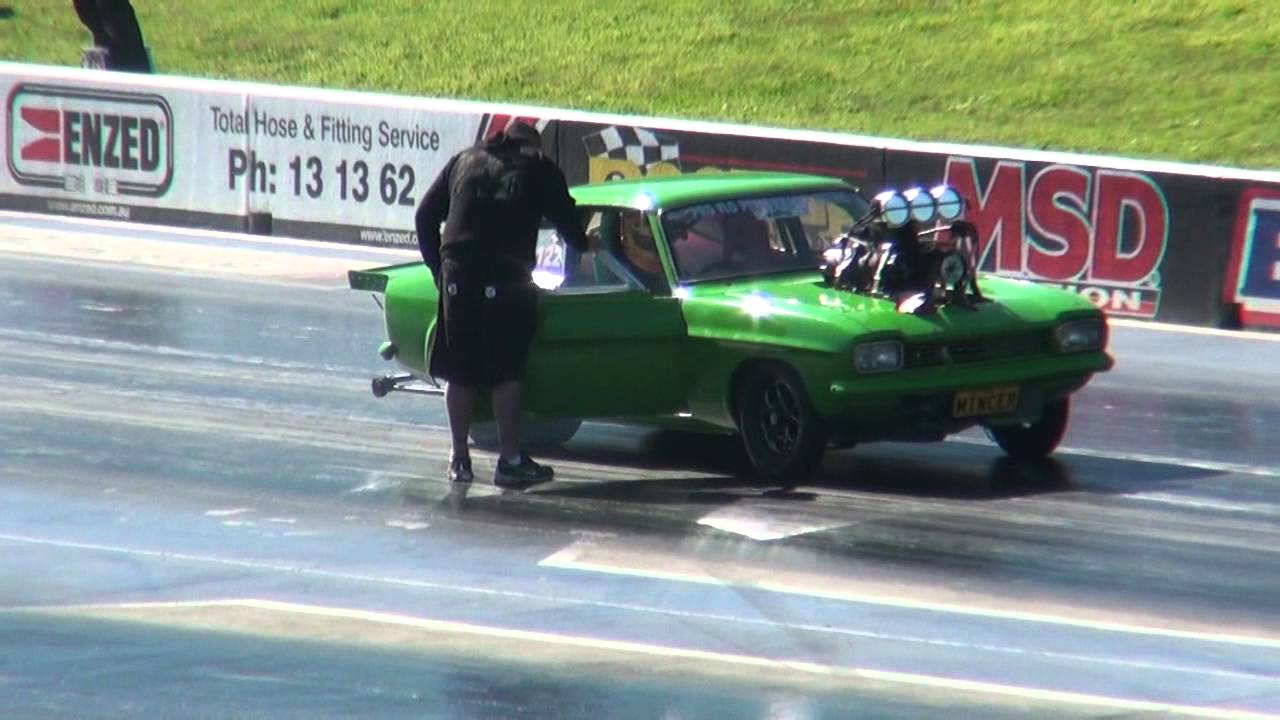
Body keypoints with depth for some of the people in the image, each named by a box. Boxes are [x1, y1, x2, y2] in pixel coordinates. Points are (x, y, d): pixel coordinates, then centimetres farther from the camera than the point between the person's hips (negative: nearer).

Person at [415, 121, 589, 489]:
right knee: (507, 372, 5)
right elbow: (566, 219, 11)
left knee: (459, 373, 10)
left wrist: (438, 266, 20)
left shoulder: (464, 161, 18)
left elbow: (425, 215, 15)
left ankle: (460, 459, 14)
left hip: (458, 276, 2)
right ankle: (510, 459, 3)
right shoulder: (539, 169, 11)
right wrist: (583, 245, 32)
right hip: (507, 278, -2)